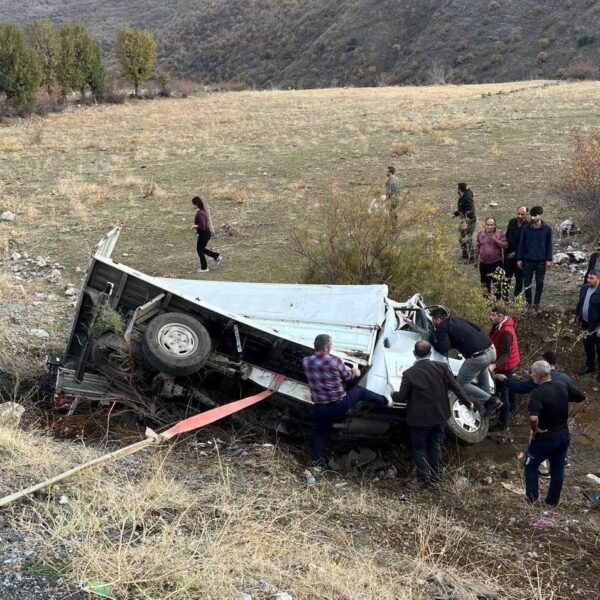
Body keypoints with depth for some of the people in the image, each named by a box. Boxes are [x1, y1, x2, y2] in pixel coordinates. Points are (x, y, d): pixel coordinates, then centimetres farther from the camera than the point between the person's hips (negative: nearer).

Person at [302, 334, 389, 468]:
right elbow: (346, 376, 2)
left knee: (319, 434, 21)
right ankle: (384, 401, 41)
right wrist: (354, 372, 28)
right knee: (359, 391, 21)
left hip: (319, 409, 2)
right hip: (340, 405, -2)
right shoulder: (335, 361, -16)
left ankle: (317, 463, 24)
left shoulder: (306, 362, -5)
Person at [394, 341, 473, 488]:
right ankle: (436, 477, 27)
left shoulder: (409, 374, -19)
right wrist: (468, 402, 11)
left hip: (419, 419, -4)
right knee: (435, 446, 21)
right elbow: (456, 387, -3)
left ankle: (423, 478, 16)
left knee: (419, 448, 14)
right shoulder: (442, 368, -10)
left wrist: (393, 394, 10)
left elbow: (402, 397, -13)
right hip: (439, 416, 4)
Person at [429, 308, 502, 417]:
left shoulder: (442, 328, 0)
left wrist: (433, 336, 6)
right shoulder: (458, 320, 23)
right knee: (481, 366, 41)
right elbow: (477, 329, 31)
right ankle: (488, 395, 39)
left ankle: (491, 401, 3)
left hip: (477, 356, -8)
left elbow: (443, 349, -9)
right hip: (491, 350, 8)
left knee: (461, 384, 8)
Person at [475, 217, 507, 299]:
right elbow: (477, 247, 11)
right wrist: (476, 260, 14)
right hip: (483, 263, 3)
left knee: (497, 283, -5)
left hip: (496, 263, -3)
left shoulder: (500, 233, -6)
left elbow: (505, 245, -10)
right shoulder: (481, 233, 3)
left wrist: (496, 240, -24)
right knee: (485, 284, 13)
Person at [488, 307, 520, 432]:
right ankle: (512, 403, 58)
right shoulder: (500, 325, -3)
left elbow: (506, 354, -34)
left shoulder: (505, 332, -33)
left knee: (503, 393, -3)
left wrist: (495, 365, -46)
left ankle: (503, 423, 4)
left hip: (505, 366, -10)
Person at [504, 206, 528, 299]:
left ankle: (516, 297, 16)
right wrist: (506, 247, 9)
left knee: (519, 278, 6)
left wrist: (515, 253, -14)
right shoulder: (512, 222, 0)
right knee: (507, 277, 10)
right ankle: (505, 297, 20)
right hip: (508, 254, 4)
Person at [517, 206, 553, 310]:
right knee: (527, 282, 6)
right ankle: (528, 302, 19)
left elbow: (549, 245, 1)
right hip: (528, 260, 1)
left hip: (541, 261, -1)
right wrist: (519, 258, 1)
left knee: (540, 283, 7)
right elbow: (521, 244, 2)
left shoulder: (547, 228, -5)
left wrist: (549, 259, -2)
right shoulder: (526, 228, -3)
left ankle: (536, 303, 18)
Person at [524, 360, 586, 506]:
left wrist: (535, 430, -20)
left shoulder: (537, 393, -26)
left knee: (531, 466, 18)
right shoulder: (563, 386, -5)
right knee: (558, 469, 20)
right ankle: (553, 500, 32)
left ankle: (531, 497, 25)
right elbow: (583, 400, 8)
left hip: (545, 438, -6)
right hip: (564, 436, 6)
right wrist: (569, 417, 8)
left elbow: (533, 418, -40)